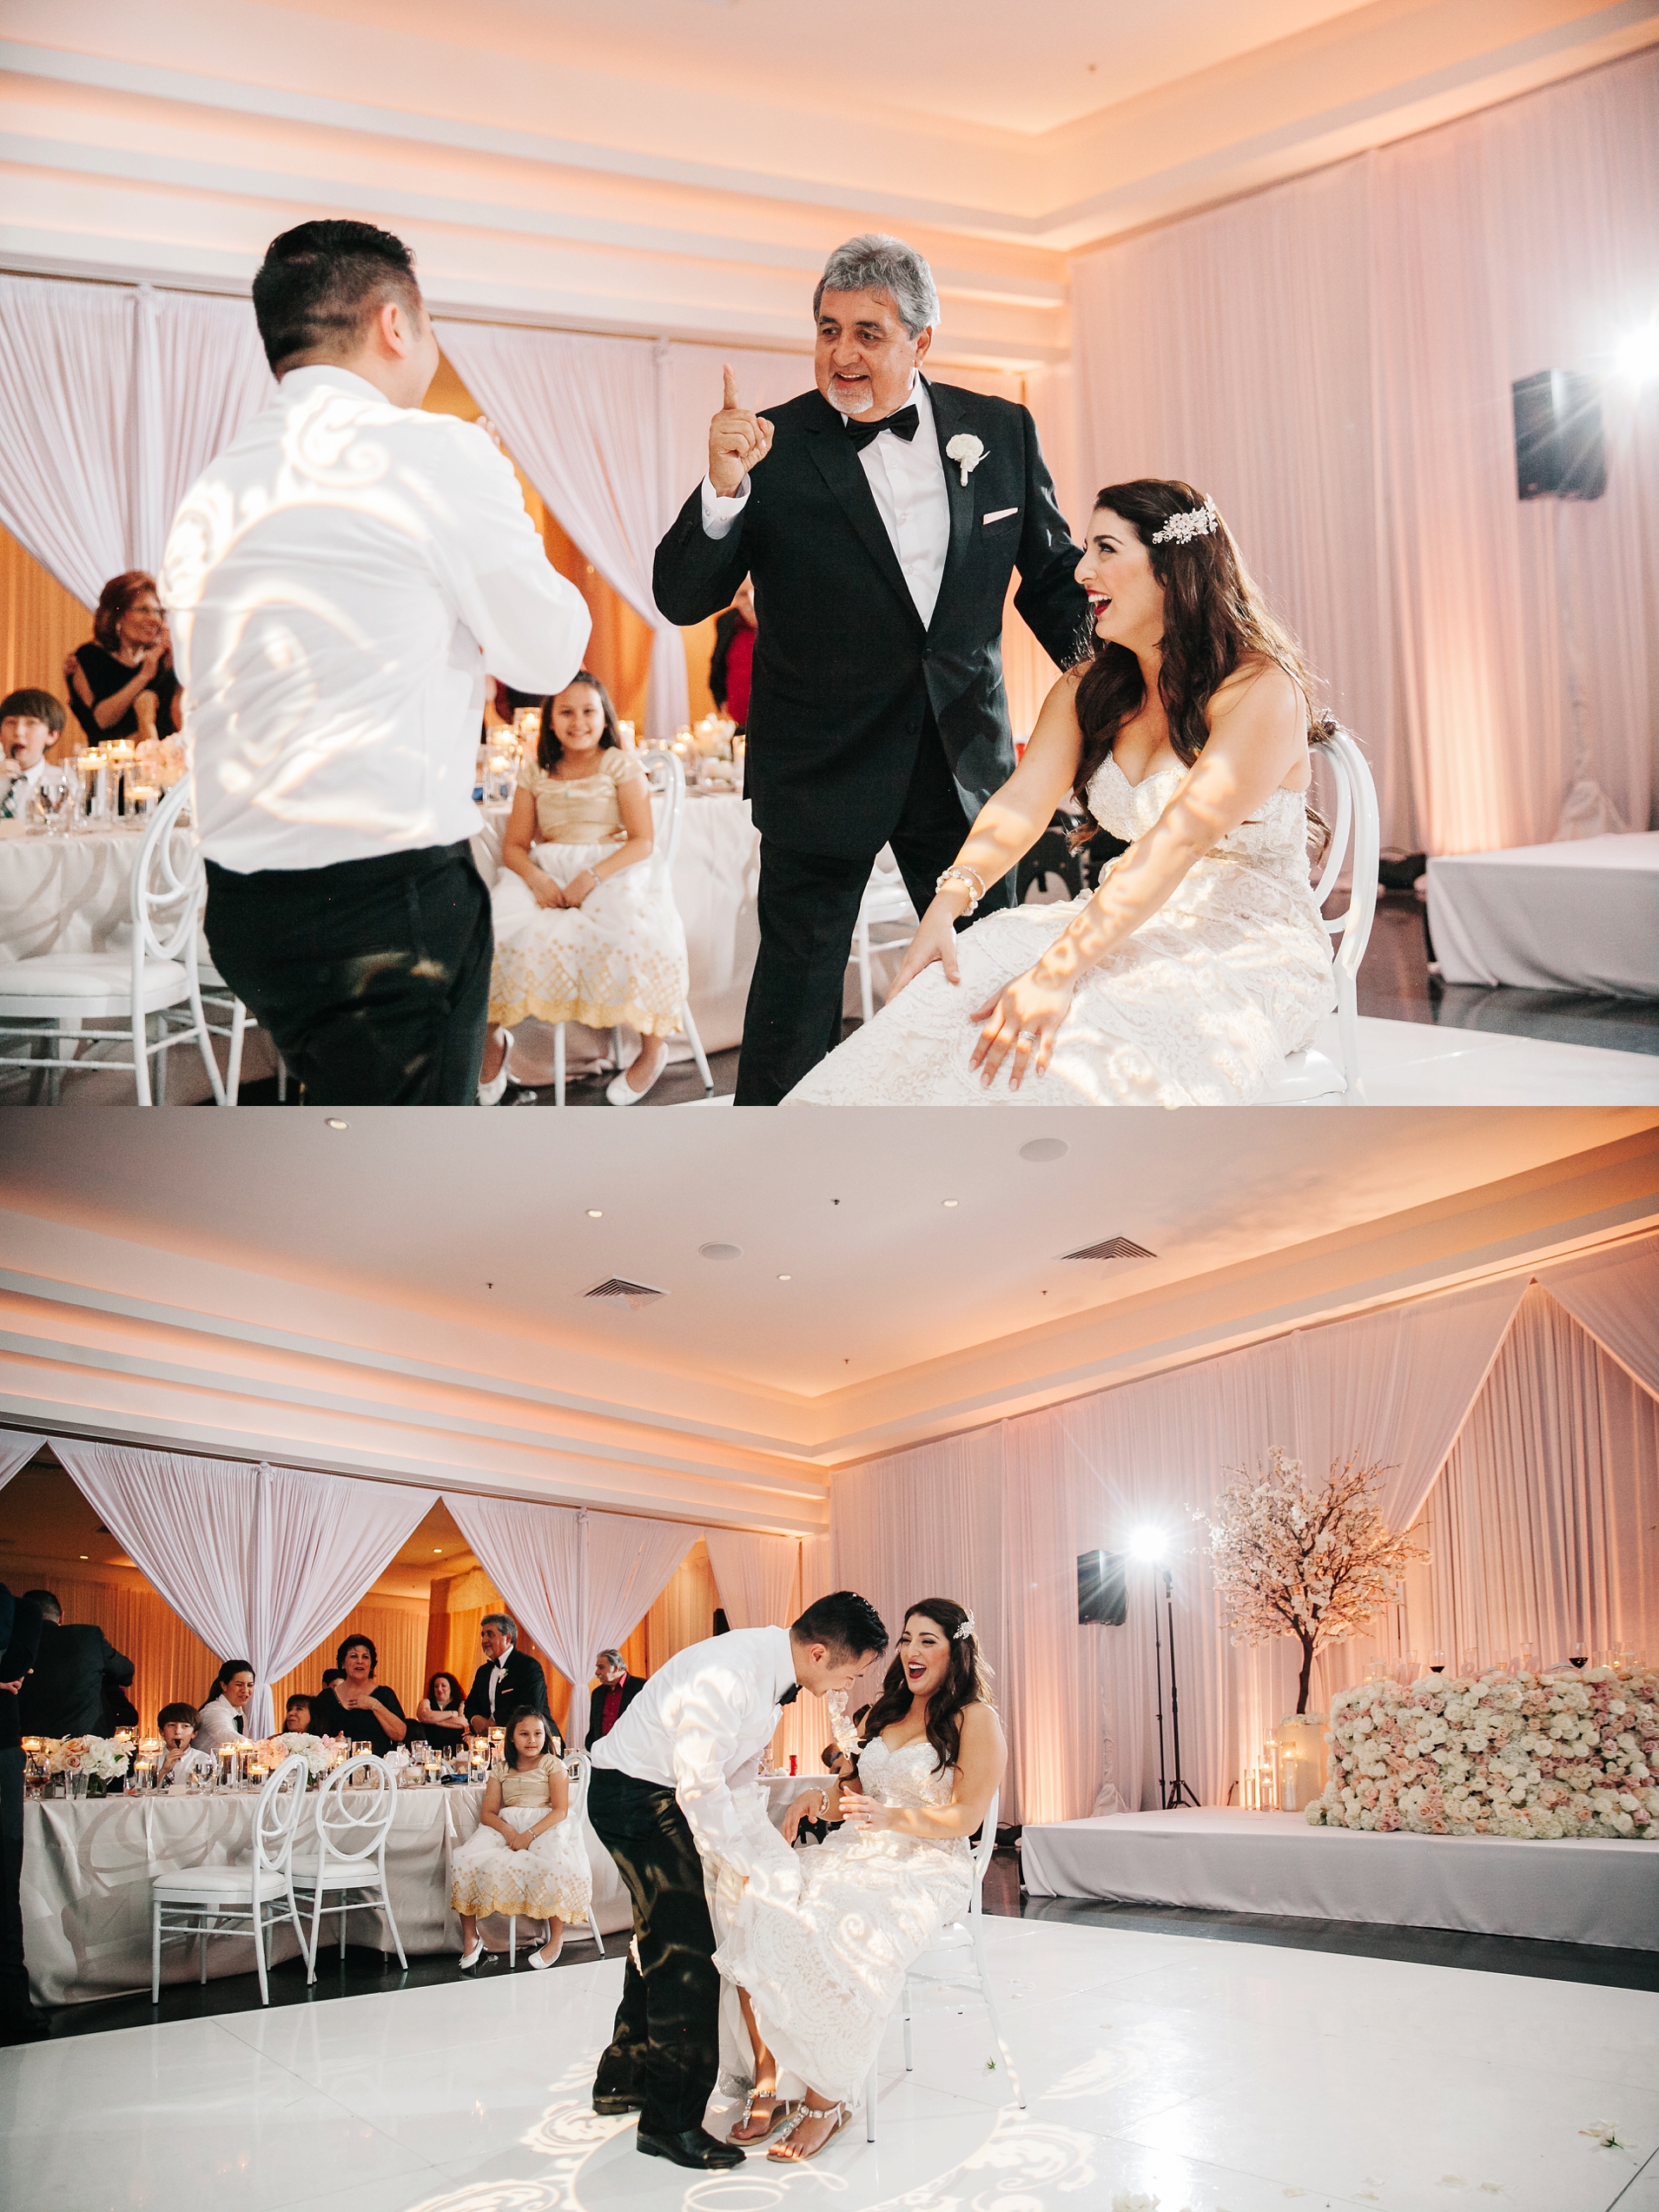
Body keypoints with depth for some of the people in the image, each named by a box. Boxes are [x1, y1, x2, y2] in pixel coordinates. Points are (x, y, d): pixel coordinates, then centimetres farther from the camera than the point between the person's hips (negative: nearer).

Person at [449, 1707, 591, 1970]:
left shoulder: (551, 1765, 7)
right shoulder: (501, 1769, 16)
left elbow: (561, 1810, -5)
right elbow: (487, 1813, 7)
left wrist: (529, 1835, -20)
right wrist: (508, 1831, -15)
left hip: (544, 1827, -3)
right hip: (505, 1827, 3)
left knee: (553, 1864, -36)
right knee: (464, 1861, -23)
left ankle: (556, 1938, -18)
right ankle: (470, 1937, -10)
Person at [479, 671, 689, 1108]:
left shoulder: (622, 764, 5)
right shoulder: (534, 772, 15)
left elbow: (643, 841, -4)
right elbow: (514, 846, 11)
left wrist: (592, 877, -20)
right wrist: (535, 878, -13)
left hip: (613, 871, -3)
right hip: (546, 873, 3)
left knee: (627, 930, -36)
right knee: (495, 927, -27)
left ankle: (654, 1045, -16)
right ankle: (492, 1037, -5)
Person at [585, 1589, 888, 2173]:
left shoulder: (773, 1669, -1)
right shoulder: (729, 1674, -31)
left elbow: (737, 1780, 11)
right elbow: (700, 1788, -29)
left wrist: (771, 1852, 6)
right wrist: (758, 1866, -20)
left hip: (663, 1797, 10)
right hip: (634, 1793, -10)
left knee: (659, 1937, 20)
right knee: (686, 1949, -10)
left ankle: (623, 2080, 36)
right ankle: (670, 2122, -1)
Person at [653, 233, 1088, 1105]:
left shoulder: (1001, 432, 1)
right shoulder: (776, 450, -9)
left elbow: (1052, 569, 13)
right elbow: (683, 598, -13)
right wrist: (722, 489, -28)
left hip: (964, 760, 3)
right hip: (821, 770, -3)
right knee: (798, 983, 3)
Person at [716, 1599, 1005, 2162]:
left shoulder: (976, 1720, -1)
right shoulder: (882, 1714, 20)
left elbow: (965, 1817, -8)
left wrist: (890, 1816, -22)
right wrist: (818, 1798, 2)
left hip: (927, 1870, -6)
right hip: (855, 1856, 6)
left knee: (832, 1935, -35)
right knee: (758, 1908, -23)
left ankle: (827, 2098, -20)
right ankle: (769, 2083, -22)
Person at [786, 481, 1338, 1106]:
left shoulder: (1263, 691, -14)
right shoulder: (1086, 692, 10)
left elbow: (1177, 841, -25)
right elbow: (1023, 803, -4)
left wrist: (1059, 972, -34)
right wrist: (945, 908, -23)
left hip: (1250, 947, -6)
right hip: (1132, 926, 6)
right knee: (949, 988, -20)